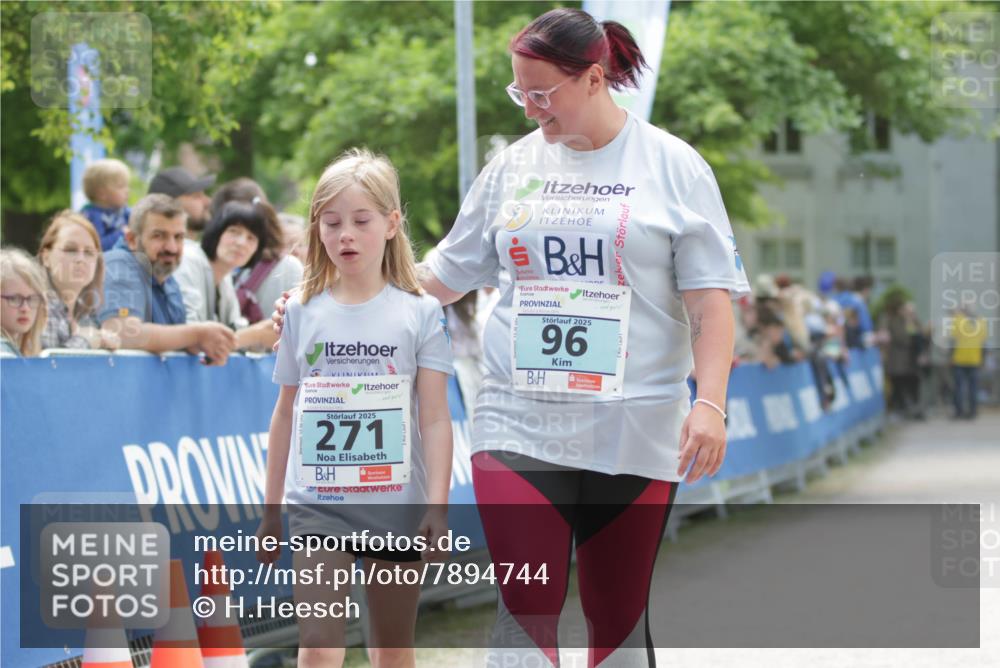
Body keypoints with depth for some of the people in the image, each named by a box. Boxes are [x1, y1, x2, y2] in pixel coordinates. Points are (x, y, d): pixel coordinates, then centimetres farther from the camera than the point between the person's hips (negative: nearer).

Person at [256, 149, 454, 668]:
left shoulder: (420, 313, -1)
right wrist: (270, 508, 13)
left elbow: (435, 419, -3)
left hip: (396, 504, -1)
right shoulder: (303, 312, 5)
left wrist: (438, 507, -10)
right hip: (317, 504, 1)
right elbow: (286, 413, 12)